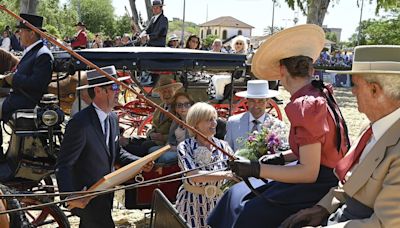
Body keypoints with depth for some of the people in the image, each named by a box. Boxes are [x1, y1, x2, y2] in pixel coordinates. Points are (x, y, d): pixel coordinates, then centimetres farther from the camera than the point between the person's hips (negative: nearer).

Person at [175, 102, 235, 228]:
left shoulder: (223, 146, -2)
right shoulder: (185, 147, -12)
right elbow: (193, 175, -26)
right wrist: (225, 175, -36)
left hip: (218, 202, 3)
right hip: (192, 203, -2)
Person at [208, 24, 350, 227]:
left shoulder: (305, 105, -22)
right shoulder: (321, 95, 6)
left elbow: (309, 172, -22)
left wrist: (257, 169, -18)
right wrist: (281, 158, 11)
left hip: (315, 188, -9)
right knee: (237, 194, 11)